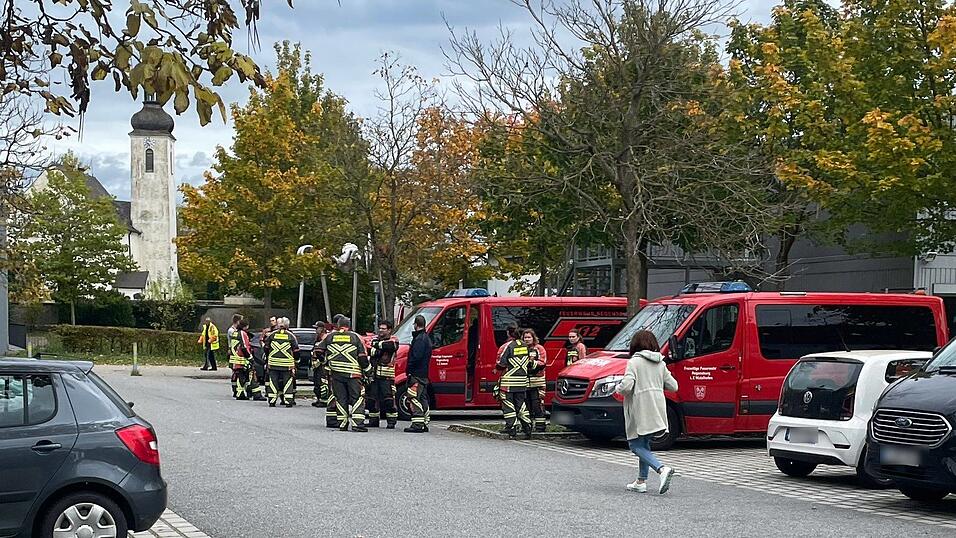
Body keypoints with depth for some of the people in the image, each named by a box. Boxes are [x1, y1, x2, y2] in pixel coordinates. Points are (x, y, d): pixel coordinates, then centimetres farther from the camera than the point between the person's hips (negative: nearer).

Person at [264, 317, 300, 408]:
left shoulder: (272, 335, 2)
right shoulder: (291, 336, -1)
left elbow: (265, 347, 8)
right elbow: (296, 350, 0)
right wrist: (295, 360, 14)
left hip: (273, 363, 1)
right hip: (287, 364, -1)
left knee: (273, 382, 8)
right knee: (287, 382, 4)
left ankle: (272, 401, 7)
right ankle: (288, 401, 0)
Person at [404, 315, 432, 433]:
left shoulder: (419, 339, -14)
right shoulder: (426, 338, 19)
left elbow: (415, 357, -23)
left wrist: (409, 370, -17)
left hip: (416, 374, -11)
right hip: (424, 374, 11)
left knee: (415, 399, -11)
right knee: (422, 400, 14)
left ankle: (417, 424, -15)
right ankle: (424, 423, 19)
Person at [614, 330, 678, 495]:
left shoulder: (635, 362, -8)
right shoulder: (660, 363, 11)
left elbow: (627, 386, -18)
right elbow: (673, 386, 10)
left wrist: (618, 388, 3)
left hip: (640, 410, -7)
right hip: (657, 409, 7)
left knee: (636, 445, -1)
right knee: (644, 444, 19)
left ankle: (662, 469, -22)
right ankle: (641, 481, 19)